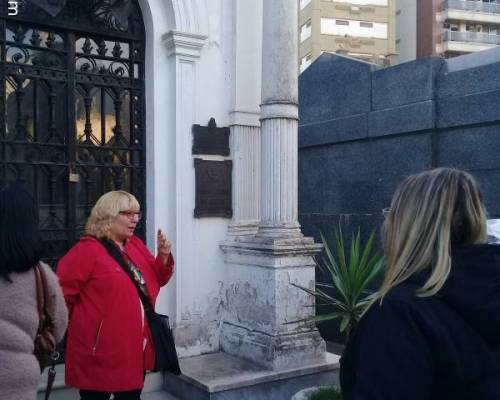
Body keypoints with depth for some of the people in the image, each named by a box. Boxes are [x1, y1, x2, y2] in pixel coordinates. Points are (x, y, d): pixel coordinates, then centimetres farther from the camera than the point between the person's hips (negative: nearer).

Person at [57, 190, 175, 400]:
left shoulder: (136, 245, 9)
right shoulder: (87, 249, -15)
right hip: (100, 351, -7)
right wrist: (74, 320, -6)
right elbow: (60, 290, -19)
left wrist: (164, 256, -3)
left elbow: (157, 279, 16)